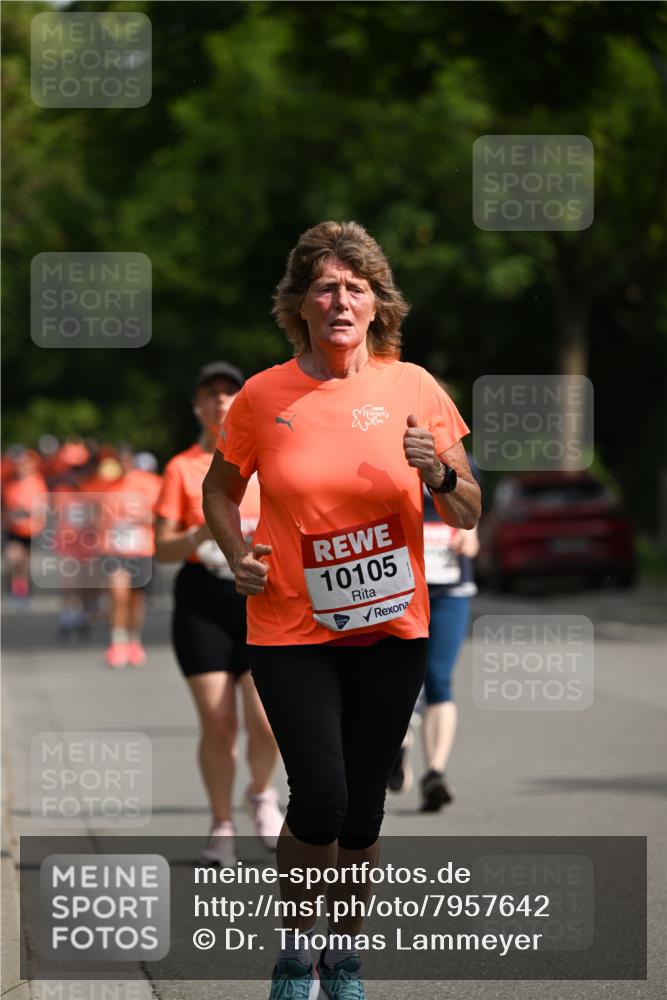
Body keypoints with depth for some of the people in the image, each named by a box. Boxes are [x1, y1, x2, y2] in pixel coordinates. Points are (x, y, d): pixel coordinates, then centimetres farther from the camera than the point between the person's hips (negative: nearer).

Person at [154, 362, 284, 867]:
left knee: (266, 721, -11)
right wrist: (200, 536, -19)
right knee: (218, 724, -3)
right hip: (202, 602, -1)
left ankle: (262, 796, 20)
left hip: (260, 598, 1)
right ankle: (222, 825, 16)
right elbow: (162, 549, 0)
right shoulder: (182, 468, 3)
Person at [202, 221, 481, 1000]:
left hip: (391, 629, 2)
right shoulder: (263, 397, -4)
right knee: (319, 796, -14)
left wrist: (439, 473, -17)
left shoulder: (412, 388, -2)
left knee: (363, 806, 8)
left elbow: (468, 516, 4)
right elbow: (219, 490, 13)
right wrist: (238, 554, -5)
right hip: (292, 630, -2)